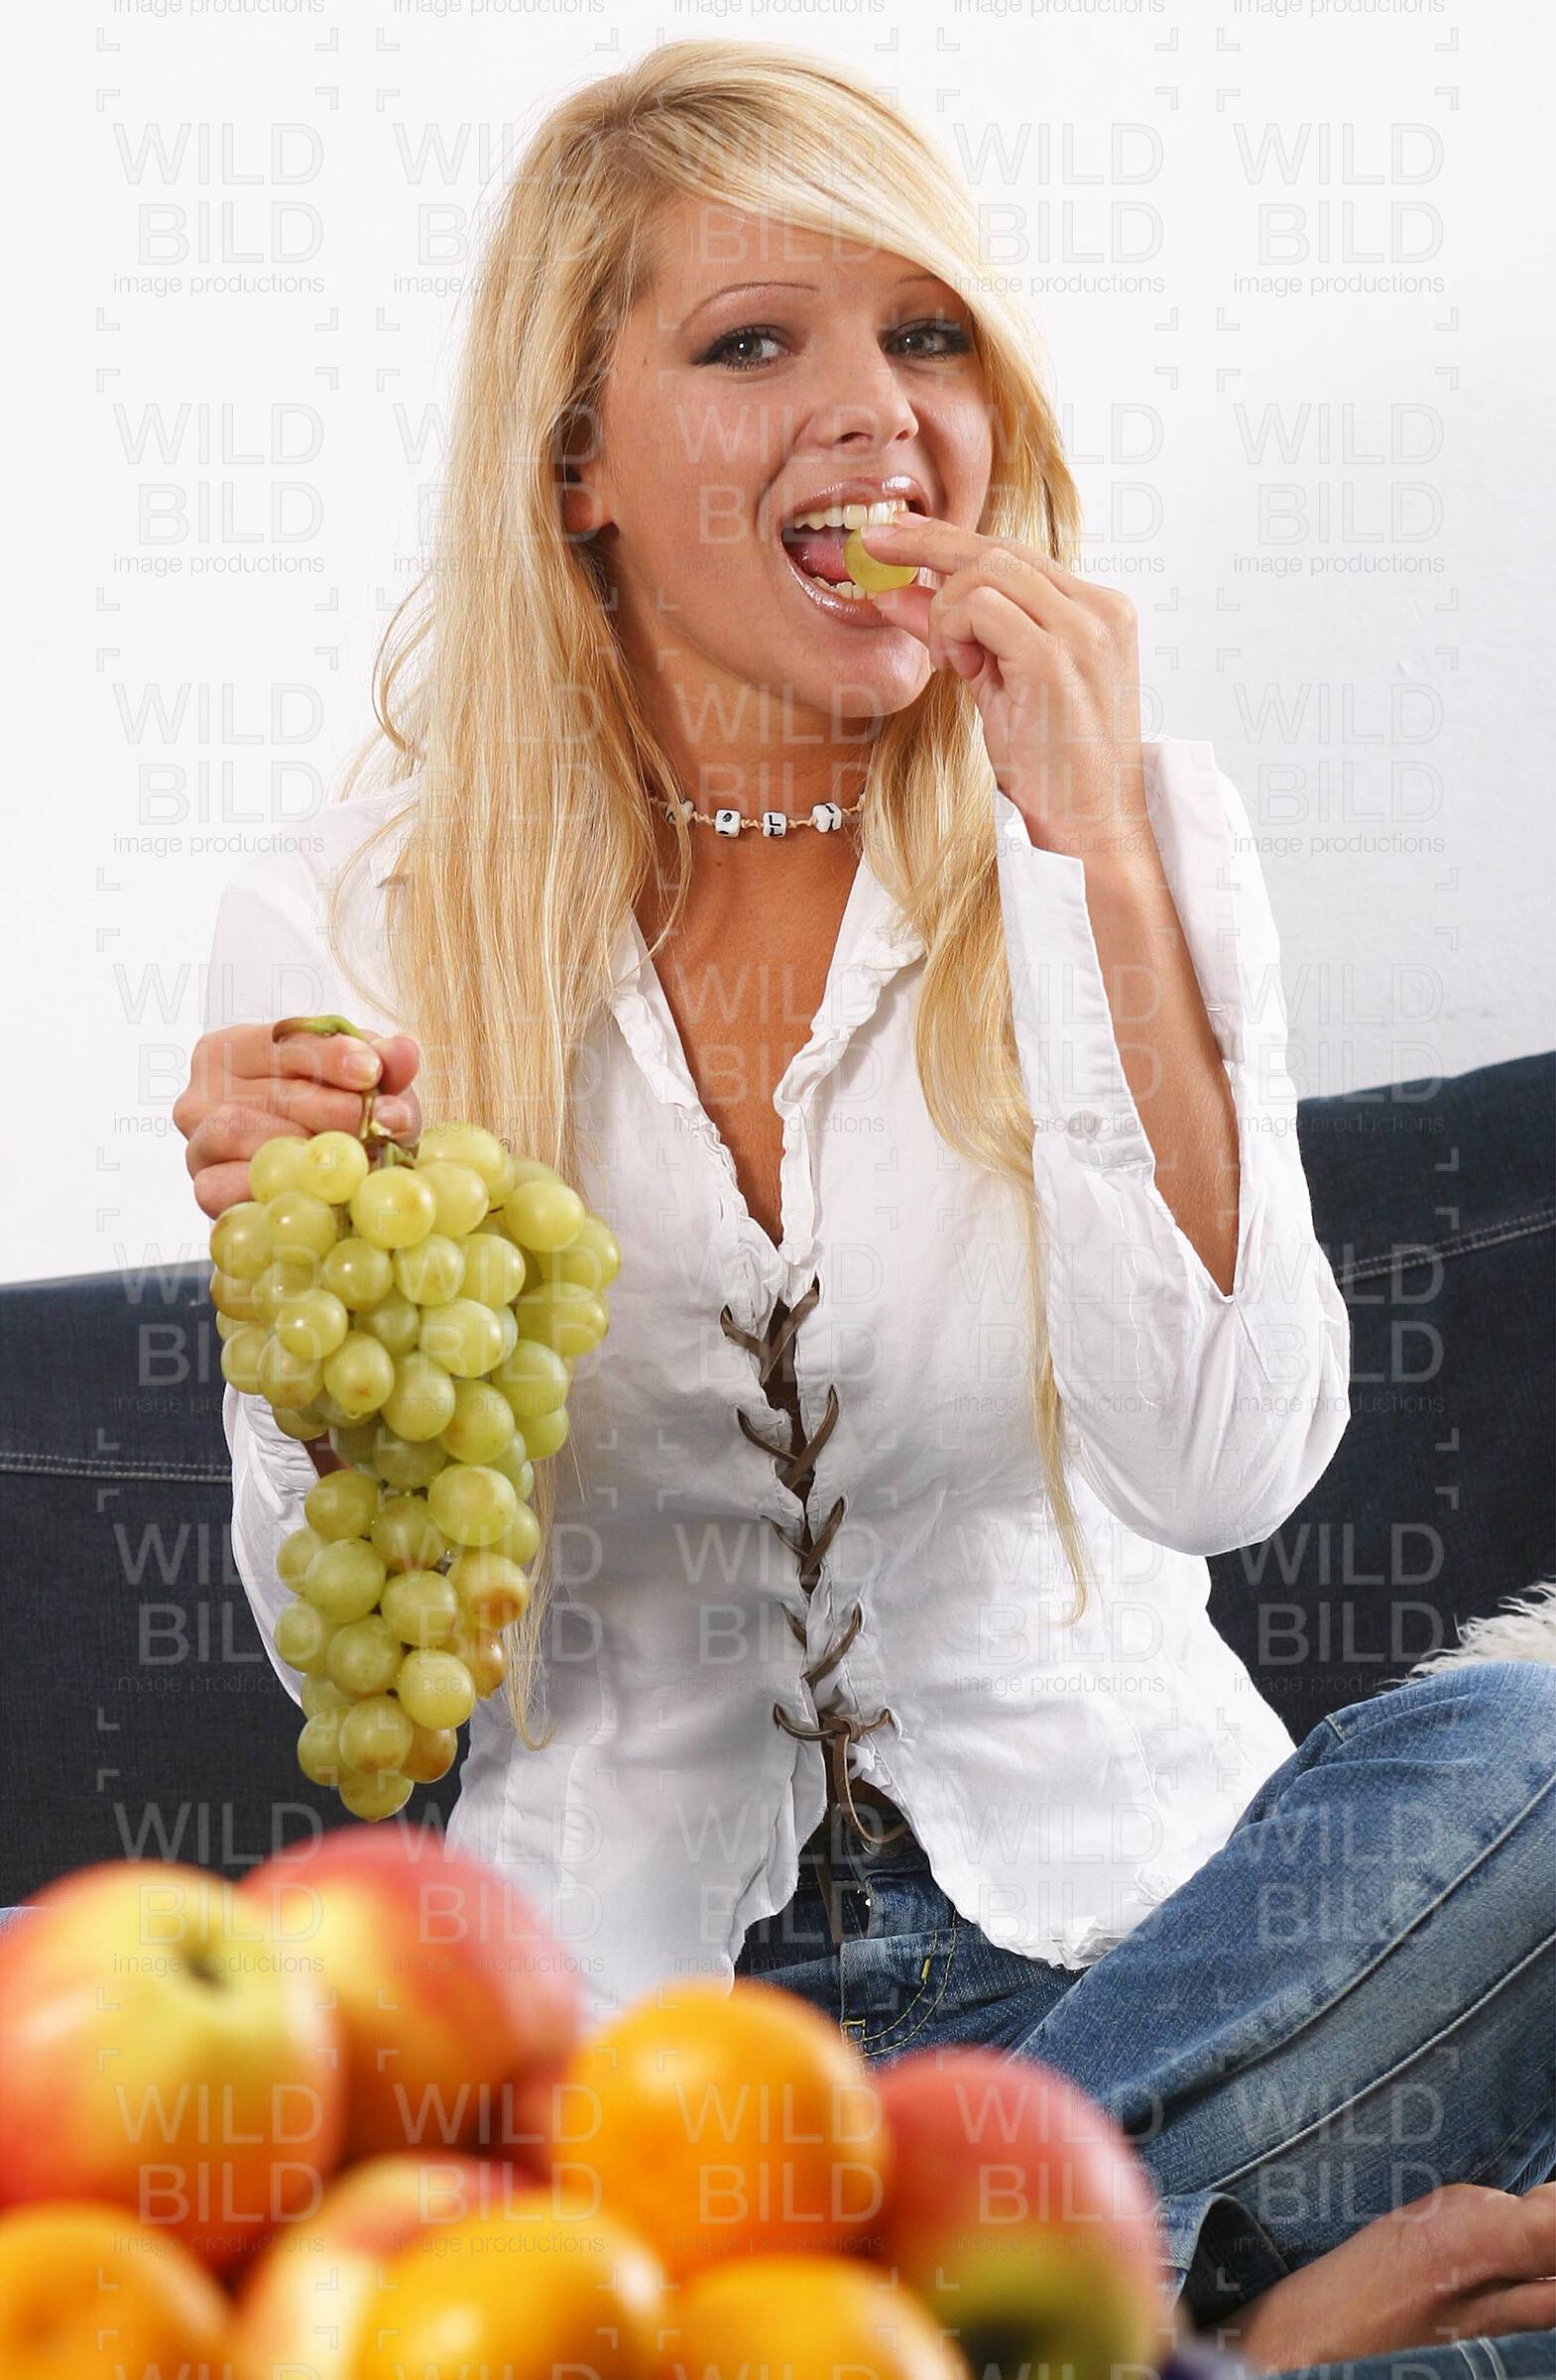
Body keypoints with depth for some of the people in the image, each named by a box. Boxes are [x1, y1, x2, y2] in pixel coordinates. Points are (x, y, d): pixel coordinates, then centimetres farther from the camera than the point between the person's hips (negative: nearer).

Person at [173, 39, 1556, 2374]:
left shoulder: (1128, 838, 1)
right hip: (632, 1955, 1)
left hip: (1118, 1912, 0)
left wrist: (1090, 845, -15)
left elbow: (1223, 1468, -14)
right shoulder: (349, 919, -1)